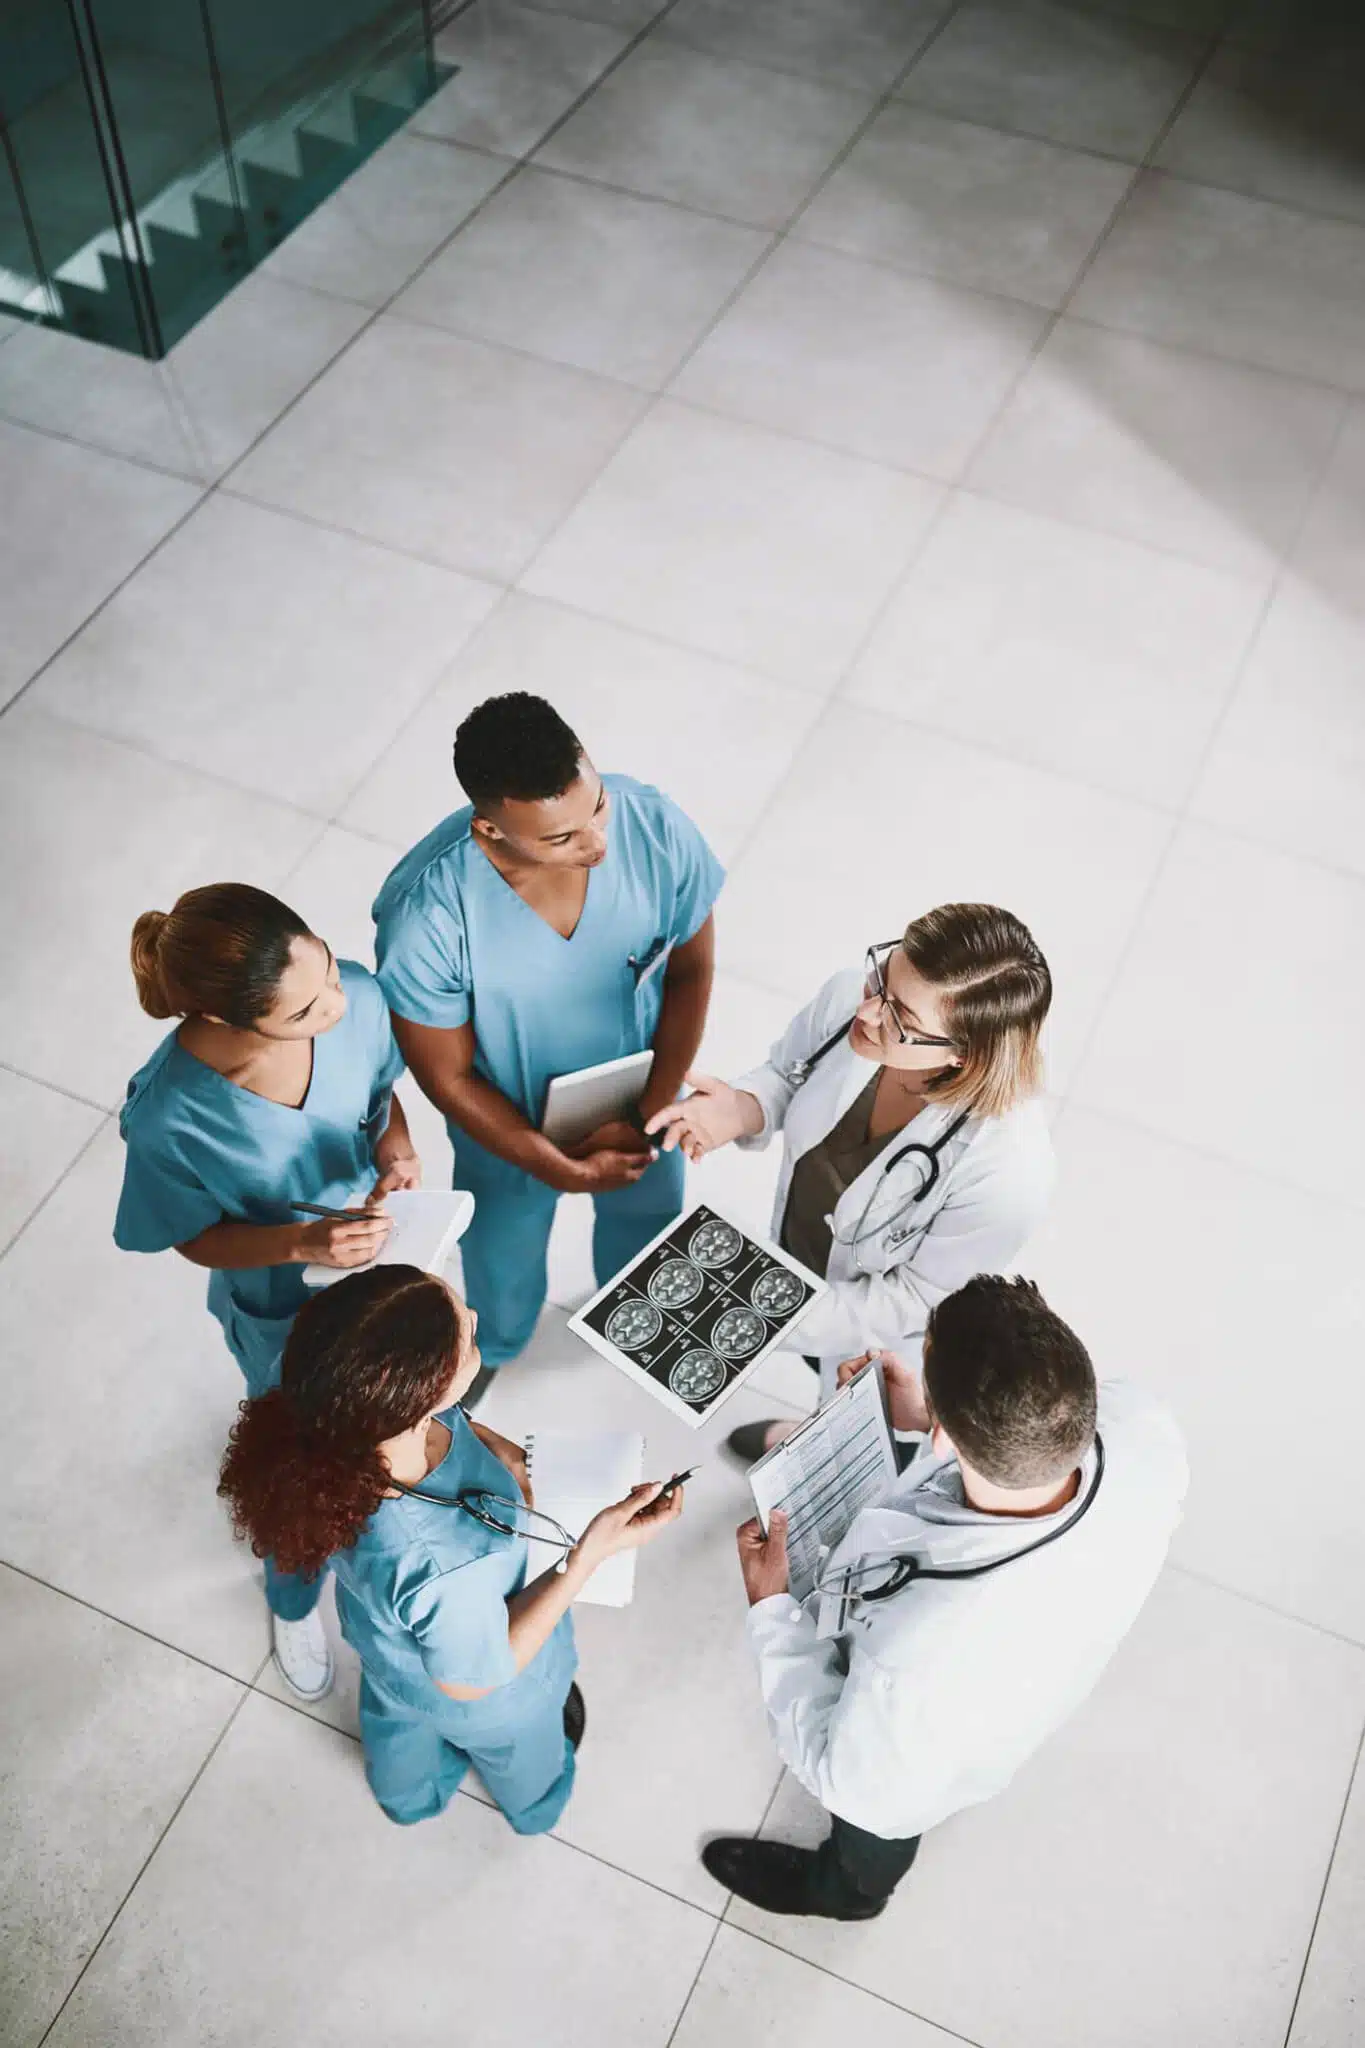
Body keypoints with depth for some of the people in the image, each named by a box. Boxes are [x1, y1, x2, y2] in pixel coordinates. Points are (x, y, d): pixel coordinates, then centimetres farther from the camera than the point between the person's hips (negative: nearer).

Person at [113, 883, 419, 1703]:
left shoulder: (356, 998, -31)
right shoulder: (170, 1117, -38)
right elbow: (198, 1237, -18)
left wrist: (401, 1158, -28)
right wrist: (302, 1244, -34)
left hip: (386, 1251, 3)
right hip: (284, 1313, -2)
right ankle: (294, 1600, 60)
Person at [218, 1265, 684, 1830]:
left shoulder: (330, 1418, -36)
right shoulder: (446, 1568, -52)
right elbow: (472, 1678, -28)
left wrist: (500, 1451, -25)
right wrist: (591, 1551, -32)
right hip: (492, 1702, -4)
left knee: (400, 1725, 40)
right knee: (520, 1759, 35)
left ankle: (409, 1797, 75)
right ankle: (534, 1805, 71)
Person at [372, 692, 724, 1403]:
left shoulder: (657, 829, -32)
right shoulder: (424, 912, -39)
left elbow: (690, 973, -13)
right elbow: (445, 1075, -22)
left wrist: (649, 1116, -17)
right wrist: (562, 1169, -17)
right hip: (509, 1129, -2)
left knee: (645, 1217, 33)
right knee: (503, 1248, 30)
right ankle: (492, 1345, 67)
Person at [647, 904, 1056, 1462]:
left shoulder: (1008, 1170, -45)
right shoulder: (850, 997, -31)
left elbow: (916, 1299, -28)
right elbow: (785, 1073, -8)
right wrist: (742, 1110, -29)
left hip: (881, 1346, -4)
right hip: (797, 1261, 4)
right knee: (826, 1377, 40)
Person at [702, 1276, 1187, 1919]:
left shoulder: (921, 1655, -50)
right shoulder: (1141, 1424, -37)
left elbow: (856, 1781, -26)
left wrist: (770, 1611, -19)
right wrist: (930, 1416, -12)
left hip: (923, 1762, -5)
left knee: (874, 1819, 32)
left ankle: (850, 1886, 68)